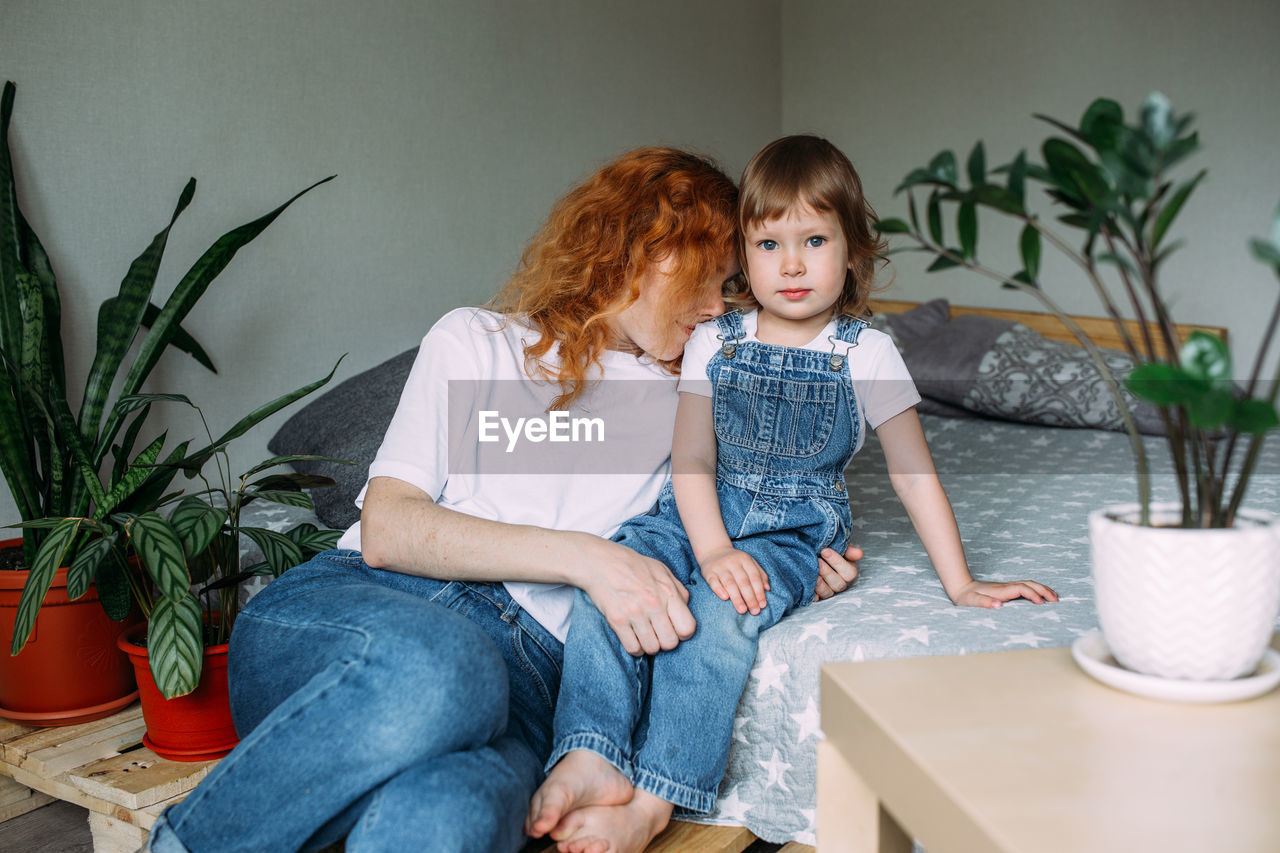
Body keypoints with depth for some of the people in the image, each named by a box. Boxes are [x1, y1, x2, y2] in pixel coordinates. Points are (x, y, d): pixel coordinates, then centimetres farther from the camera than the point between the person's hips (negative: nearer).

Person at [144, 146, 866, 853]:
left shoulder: (683, 411, 25)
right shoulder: (478, 341, 14)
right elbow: (385, 530, 0)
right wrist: (584, 556, -10)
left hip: (524, 672, 1)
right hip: (348, 613, 0)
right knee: (433, 664, -39)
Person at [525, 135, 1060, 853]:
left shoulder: (867, 353, 0)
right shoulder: (714, 343, 4)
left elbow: (915, 473, 3)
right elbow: (692, 460, -1)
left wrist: (960, 584, 2)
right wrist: (713, 549, -18)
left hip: (794, 529, -3)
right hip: (700, 514, 3)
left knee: (722, 610, -32)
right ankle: (590, 758, -29)